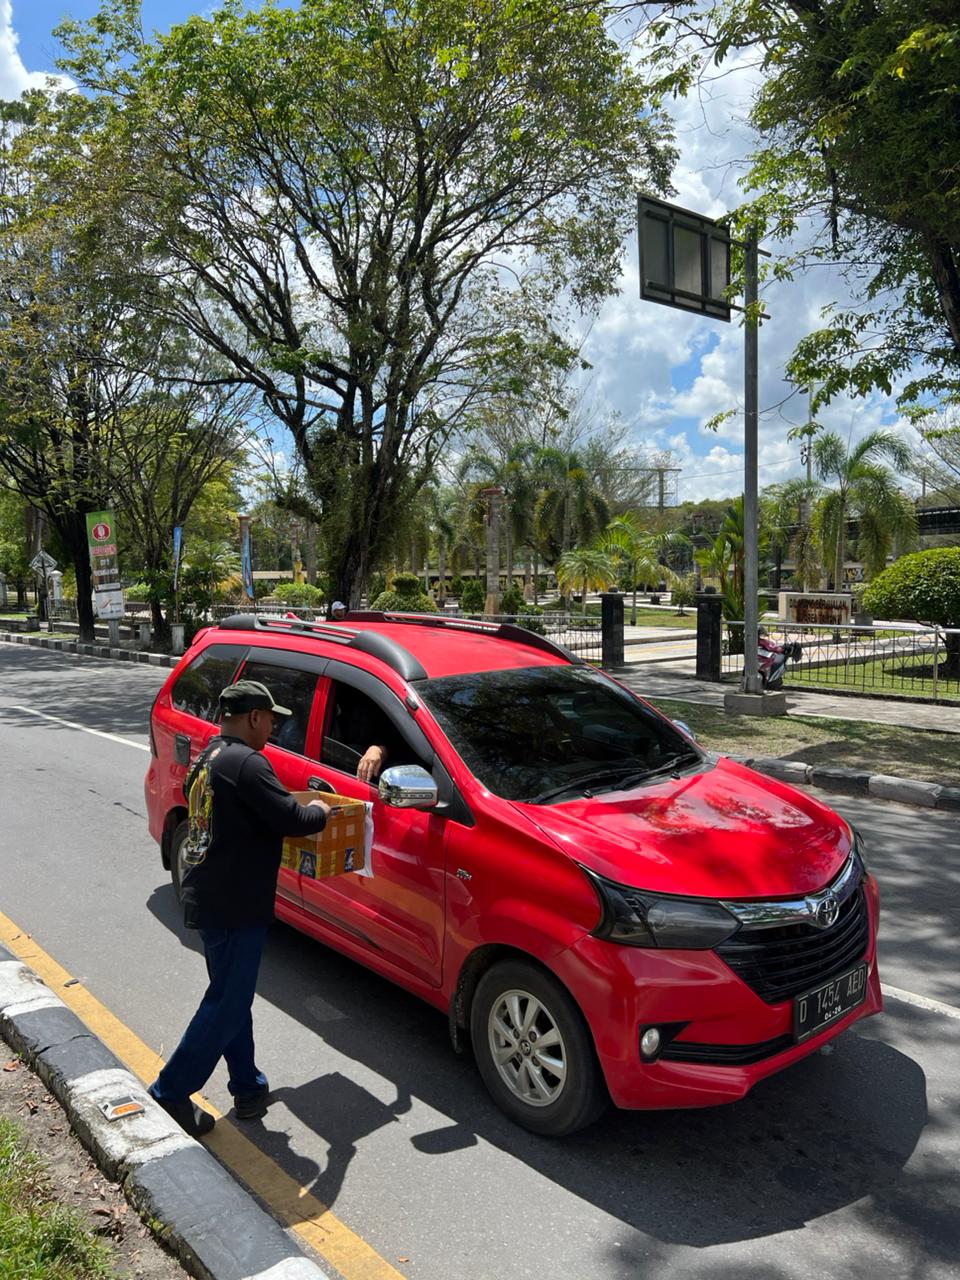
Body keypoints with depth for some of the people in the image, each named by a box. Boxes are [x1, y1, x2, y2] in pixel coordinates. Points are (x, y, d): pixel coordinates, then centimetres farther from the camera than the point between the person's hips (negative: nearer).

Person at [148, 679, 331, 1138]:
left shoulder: (206, 759, 12)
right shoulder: (246, 763, -20)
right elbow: (289, 819, -23)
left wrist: (301, 810, 12)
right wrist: (320, 811, -2)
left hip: (206, 898, 10)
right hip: (233, 905, -10)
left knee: (230, 995, 18)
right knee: (227, 1003, 2)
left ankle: (248, 1088, 28)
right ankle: (171, 1091, 11)